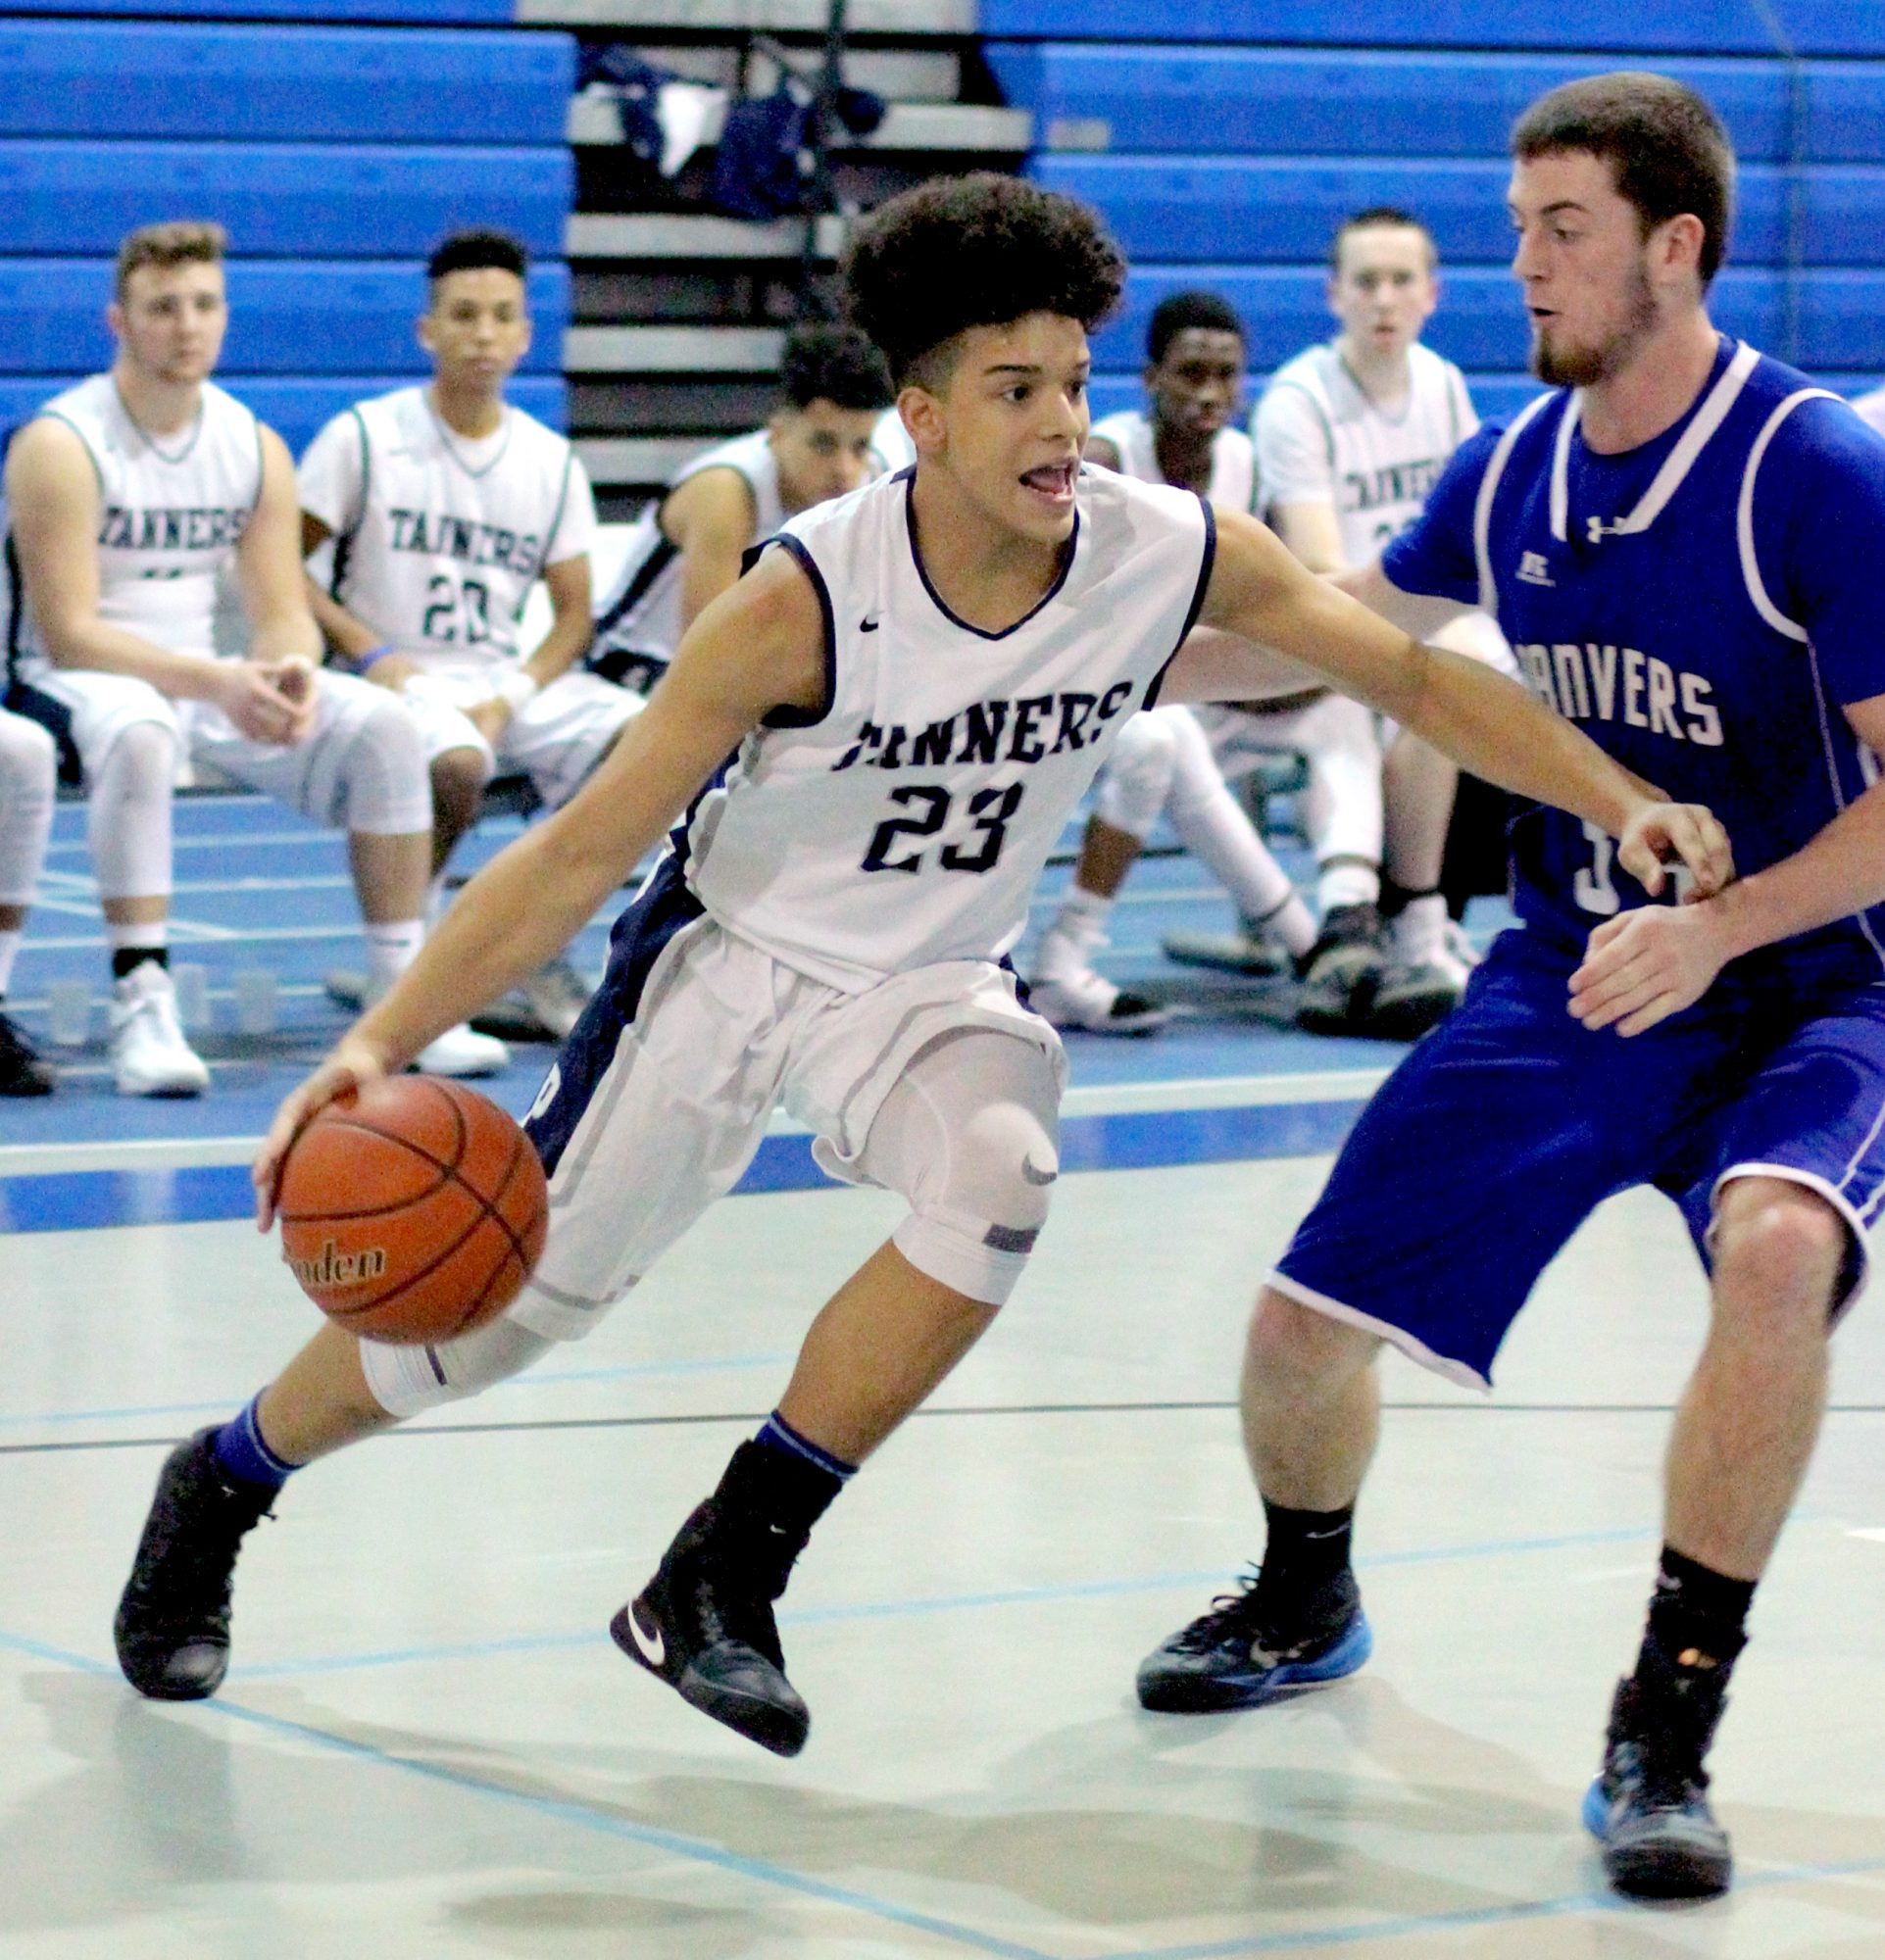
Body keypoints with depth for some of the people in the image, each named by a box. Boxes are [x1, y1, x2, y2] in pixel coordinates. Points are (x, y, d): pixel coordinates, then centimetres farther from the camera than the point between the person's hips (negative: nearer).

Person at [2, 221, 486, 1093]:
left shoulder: (254, 447, 4)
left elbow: (282, 611, 2)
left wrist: (289, 675, -24)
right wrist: (215, 683, -32)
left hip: (207, 681, 6)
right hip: (78, 682, -6)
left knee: (381, 724, -13)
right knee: (139, 731, -40)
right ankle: (141, 1005, -38)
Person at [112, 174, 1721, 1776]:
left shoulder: (1178, 557, -19)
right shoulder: (809, 604, -28)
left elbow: (1419, 680, -5)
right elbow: (584, 850, -24)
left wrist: (1622, 803, -16)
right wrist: (380, 1045, -32)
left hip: (932, 983, 2)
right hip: (730, 954, -2)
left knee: (997, 1177, -30)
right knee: (507, 1295, 3)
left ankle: (722, 1578, -16)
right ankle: (217, 1491, 33)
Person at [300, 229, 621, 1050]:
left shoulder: (551, 461, 10)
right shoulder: (365, 437, -1)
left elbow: (573, 614, 9)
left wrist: (511, 699, -10)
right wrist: (370, 655, -15)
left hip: (513, 676, 5)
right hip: (402, 675, -4)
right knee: (455, 764, -38)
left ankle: (541, 954, -5)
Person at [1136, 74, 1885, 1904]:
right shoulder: (1514, 468, -1)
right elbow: (1347, 624, 19)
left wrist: (1718, 929, -30)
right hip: (1564, 978, 6)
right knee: (1305, 1316, 3)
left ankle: (1663, 1734, -24)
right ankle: (1303, 1602, 39)